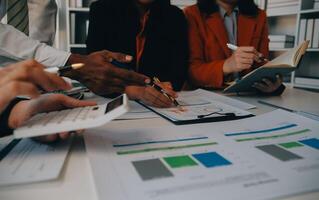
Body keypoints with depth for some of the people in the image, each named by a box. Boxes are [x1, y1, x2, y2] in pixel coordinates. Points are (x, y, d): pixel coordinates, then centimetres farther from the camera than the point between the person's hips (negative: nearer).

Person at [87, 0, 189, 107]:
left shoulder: (175, 16, 1)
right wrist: (134, 91, -32)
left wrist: (166, 87, -29)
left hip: (158, 104, 2)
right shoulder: (102, 10, -4)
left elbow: (179, 67, -8)